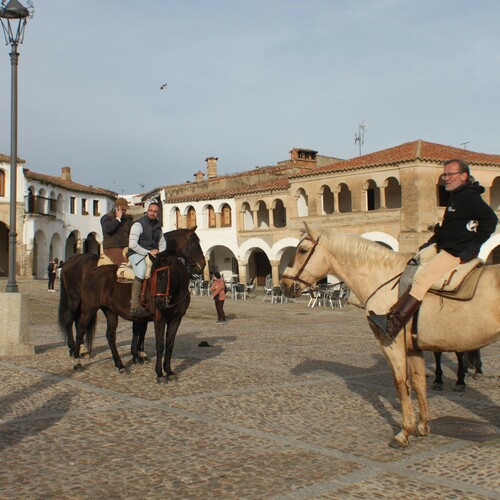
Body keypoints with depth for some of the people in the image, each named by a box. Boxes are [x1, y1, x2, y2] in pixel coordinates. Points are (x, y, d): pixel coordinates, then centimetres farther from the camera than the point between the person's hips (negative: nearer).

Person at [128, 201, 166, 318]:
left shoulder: (158, 226, 16)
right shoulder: (138, 224, -5)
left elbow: (162, 242, 26)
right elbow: (132, 244, -12)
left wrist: (160, 253, 4)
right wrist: (148, 252, -14)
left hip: (153, 254, 7)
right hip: (137, 254, -7)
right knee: (141, 272, -34)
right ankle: (135, 305, -35)